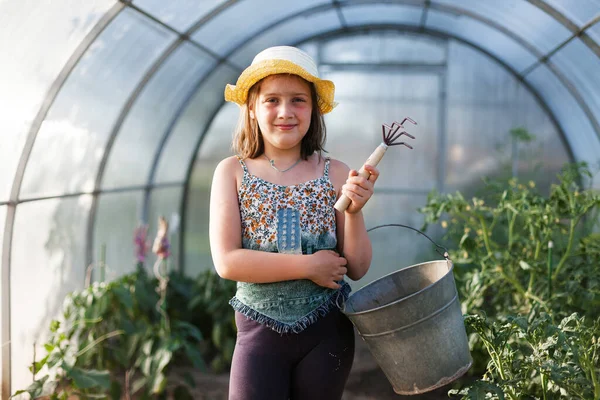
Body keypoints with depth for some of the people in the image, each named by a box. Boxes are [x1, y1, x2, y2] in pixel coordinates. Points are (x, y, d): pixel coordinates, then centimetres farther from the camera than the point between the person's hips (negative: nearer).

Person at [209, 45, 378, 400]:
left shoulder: (335, 173, -2)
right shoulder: (233, 172, -3)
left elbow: (358, 269, 0)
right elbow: (226, 261, -12)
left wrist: (354, 211, -17)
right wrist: (308, 266, -15)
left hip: (327, 331, 1)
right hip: (260, 331, -1)